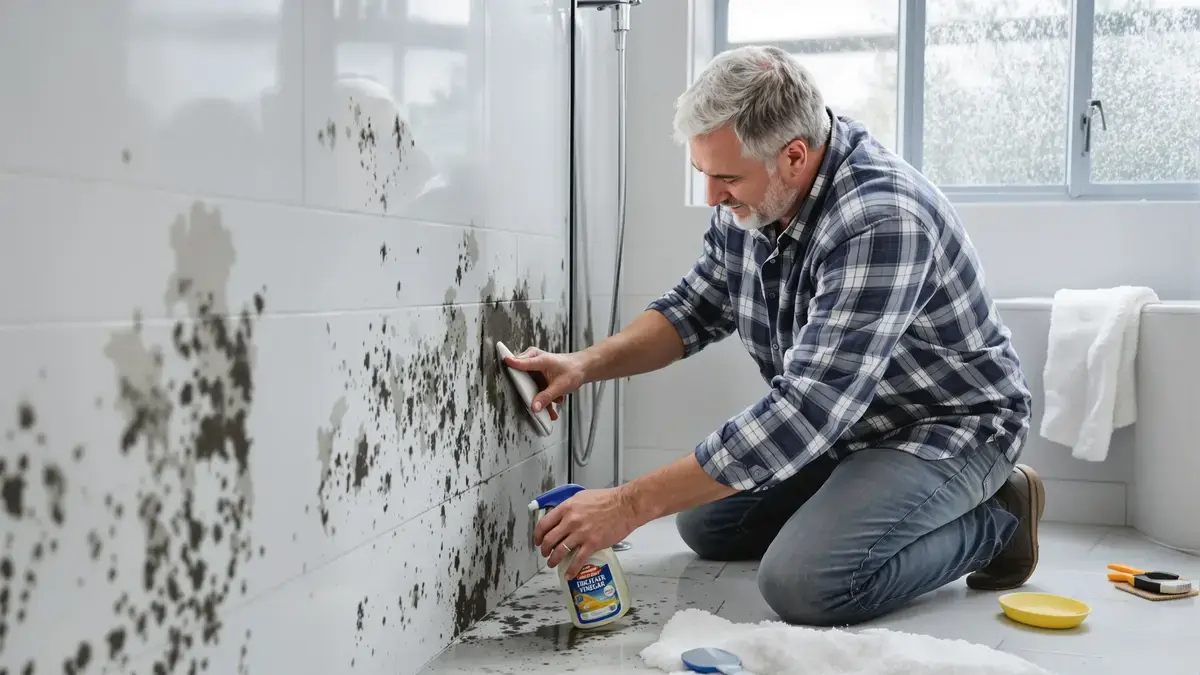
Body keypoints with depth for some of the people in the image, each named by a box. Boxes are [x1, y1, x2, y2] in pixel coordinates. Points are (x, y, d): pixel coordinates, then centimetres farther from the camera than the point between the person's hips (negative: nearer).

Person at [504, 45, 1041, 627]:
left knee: (803, 581, -27)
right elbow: (696, 308, 6)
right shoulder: (748, 201, -9)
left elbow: (805, 412, -39)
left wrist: (630, 505, -37)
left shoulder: (882, 222, -35)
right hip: (841, 421, 8)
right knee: (706, 524, 11)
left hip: (949, 426, -8)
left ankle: (995, 519, -2)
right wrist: (586, 365, -13)